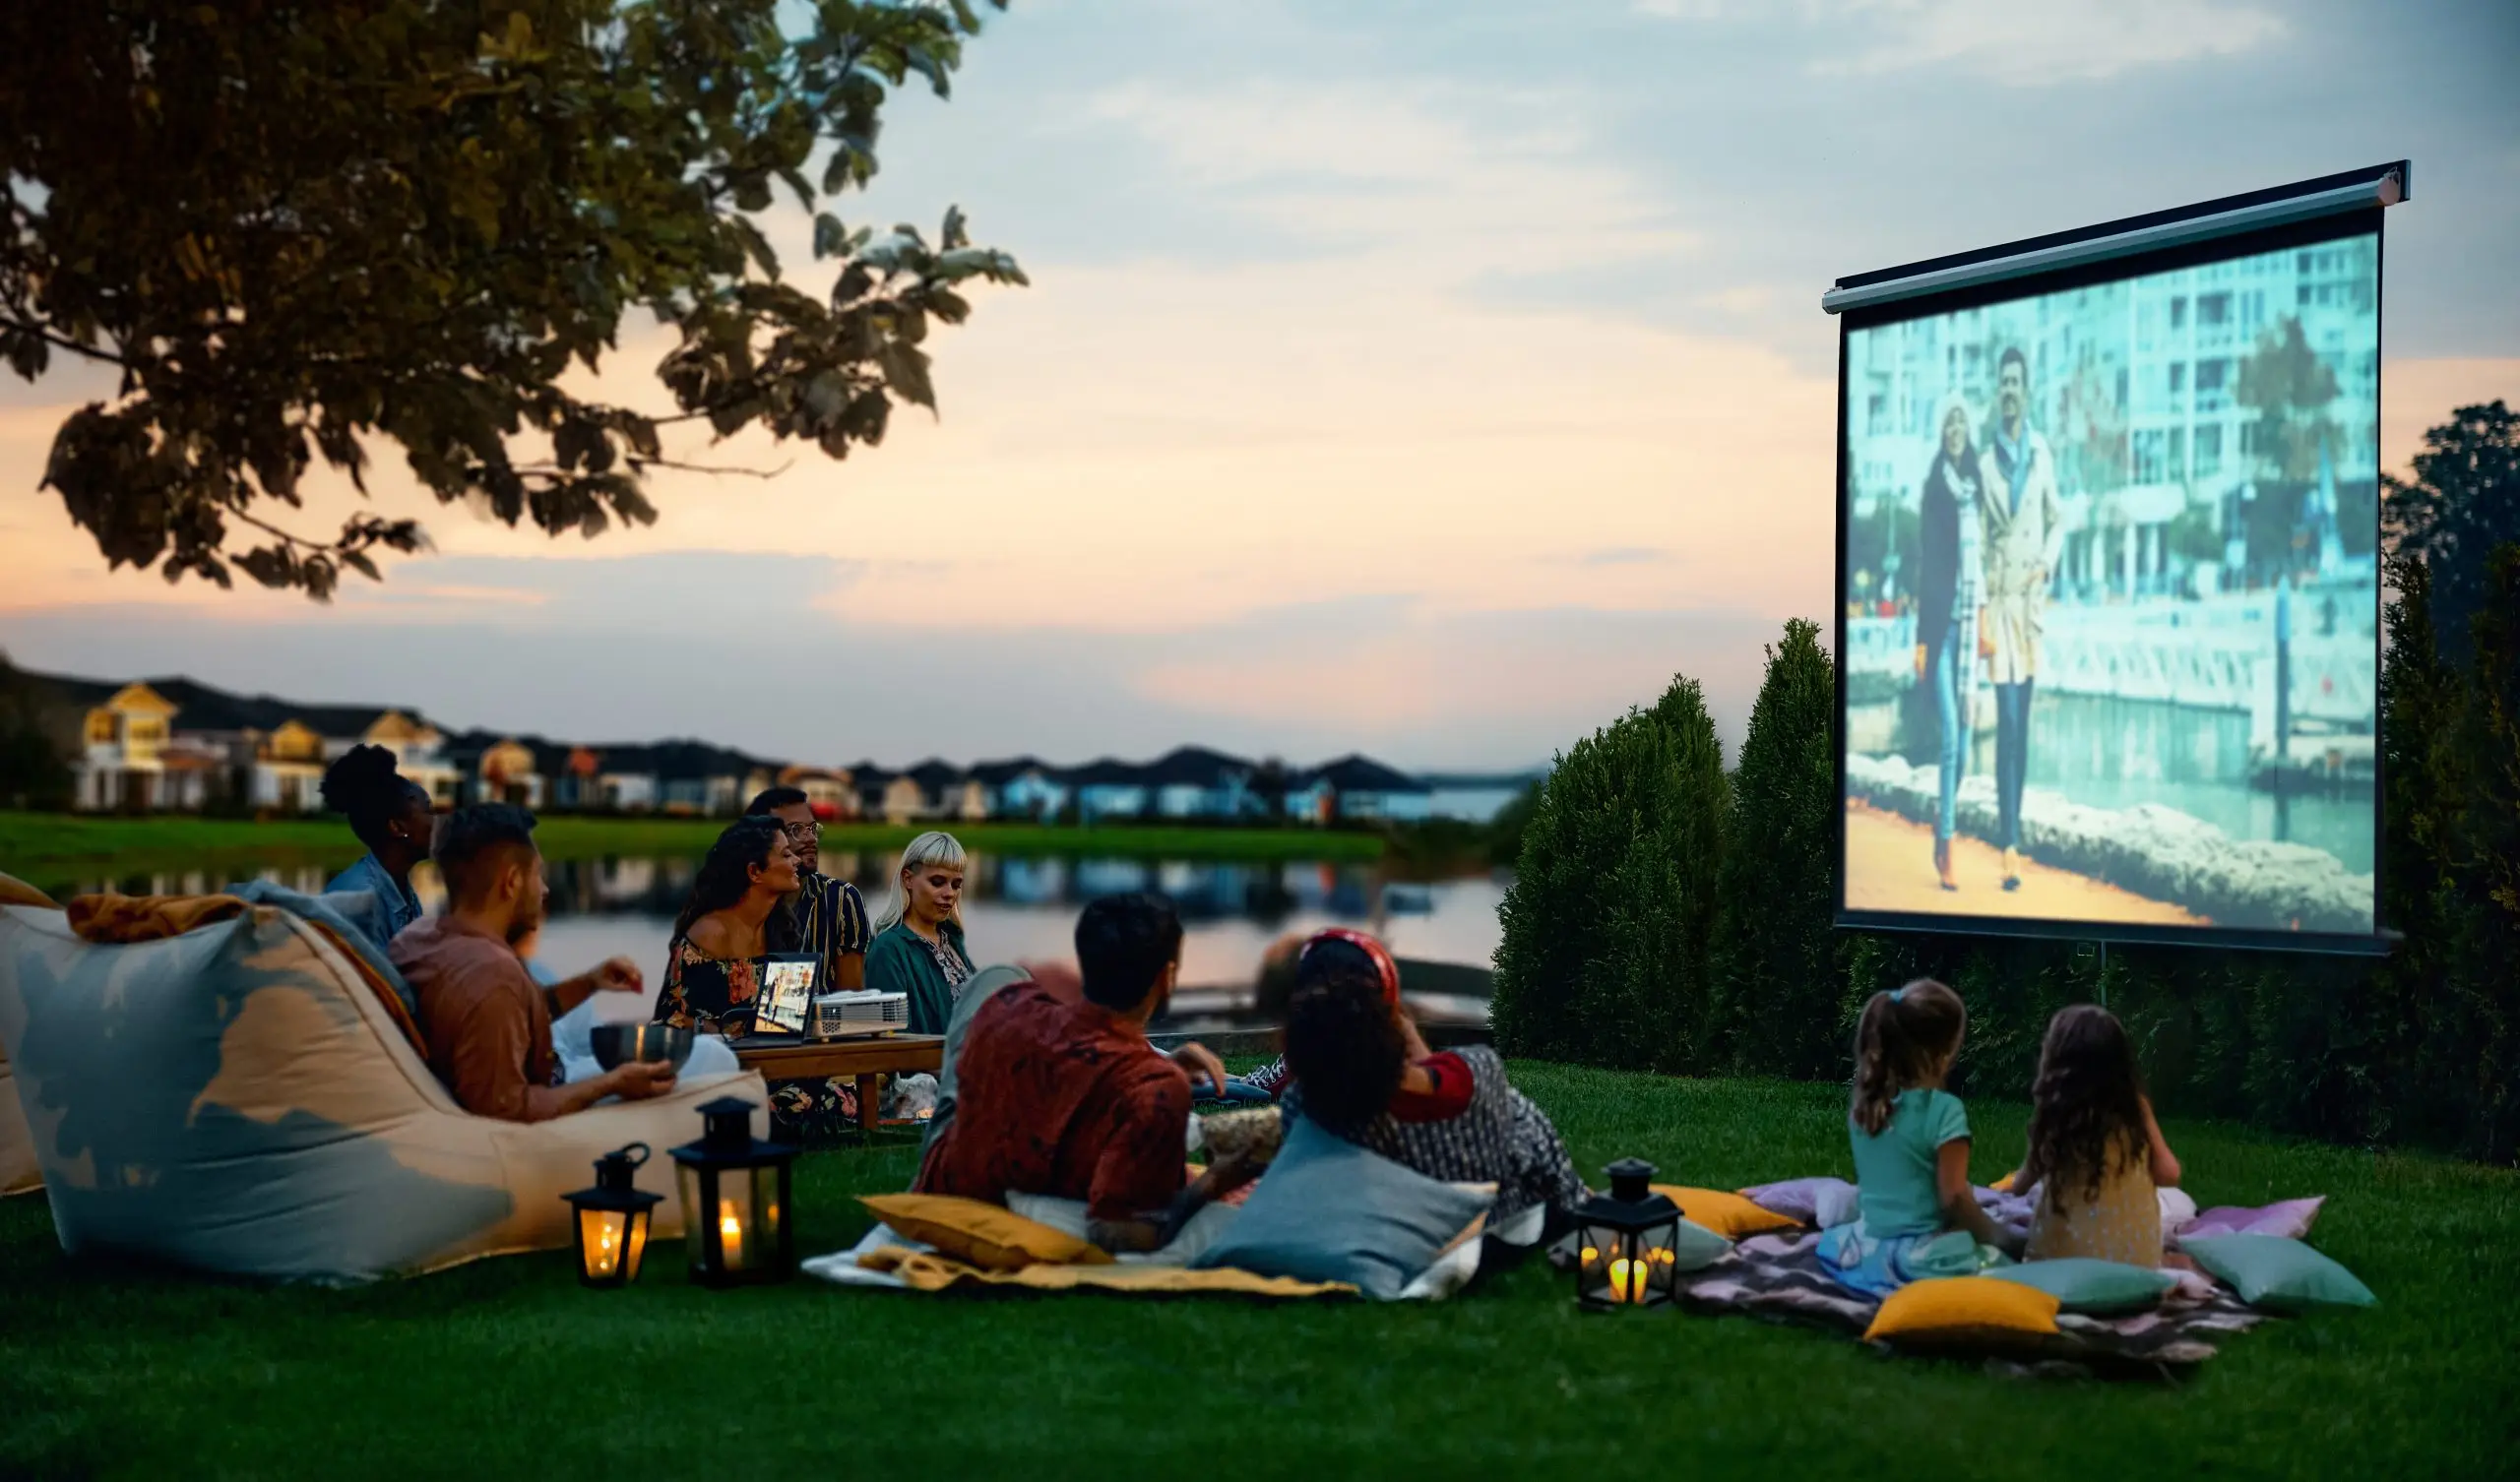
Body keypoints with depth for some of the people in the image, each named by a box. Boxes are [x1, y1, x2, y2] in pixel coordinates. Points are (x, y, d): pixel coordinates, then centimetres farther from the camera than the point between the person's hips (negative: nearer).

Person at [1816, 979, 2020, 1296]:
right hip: (1923, 1258, -7)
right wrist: (1993, 1236, -5)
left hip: (1868, 1248, 7)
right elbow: (1954, 1198, -18)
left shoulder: (1863, 1106, 2)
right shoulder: (1944, 1110, -17)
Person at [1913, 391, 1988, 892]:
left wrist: (1984, 625, 8)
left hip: (1970, 622, 4)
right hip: (1940, 622, -4)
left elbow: (1983, 558, 14)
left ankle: (1944, 826, 25)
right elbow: (1924, 566, -4)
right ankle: (1945, 849, -3)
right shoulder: (1932, 491, -2)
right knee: (1949, 738, -8)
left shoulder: (1976, 488, 11)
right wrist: (1921, 640, -8)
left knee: (1964, 736, 6)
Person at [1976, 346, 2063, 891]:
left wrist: (2047, 564, -6)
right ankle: (2008, 845, -8)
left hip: (2031, 596, 2)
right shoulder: (1985, 461, -1)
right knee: (2006, 721, -7)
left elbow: (2057, 520, 12)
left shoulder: (2042, 452, 4)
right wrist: (1980, 607, -5)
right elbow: (1978, 536, 1)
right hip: (1997, 596, -2)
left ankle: (2015, 831, 16)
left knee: (2023, 721, 8)